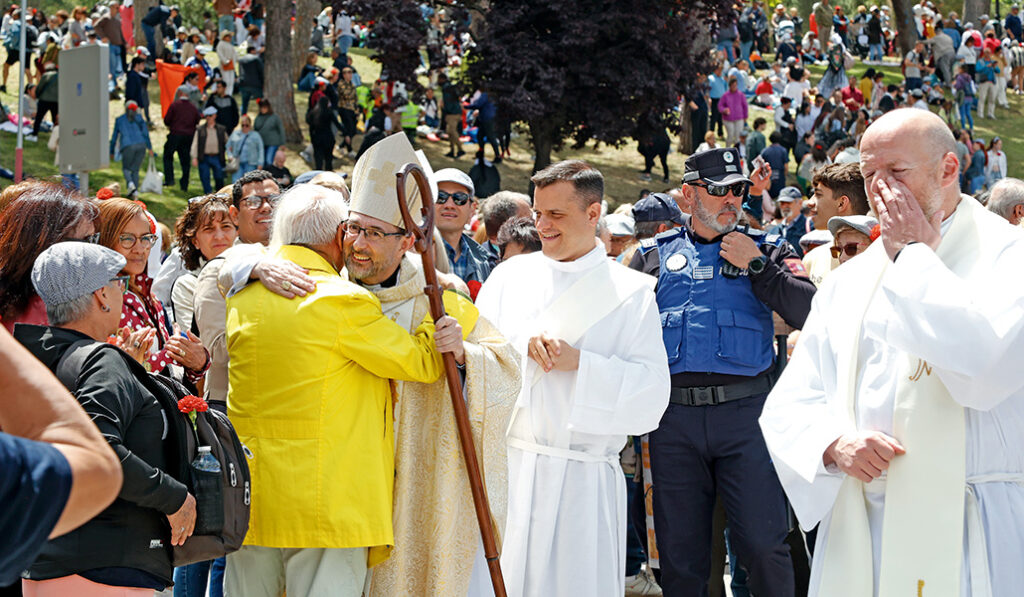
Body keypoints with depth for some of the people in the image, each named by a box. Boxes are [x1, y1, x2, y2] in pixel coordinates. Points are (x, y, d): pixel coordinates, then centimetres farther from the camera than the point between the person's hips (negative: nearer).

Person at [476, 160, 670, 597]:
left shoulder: (630, 292, 4)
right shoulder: (511, 275, 12)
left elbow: (651, 396, -4)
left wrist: (579, 363, -13)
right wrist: (523, 344, -15)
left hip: (583, 480, -2)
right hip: (506, 465, 2)